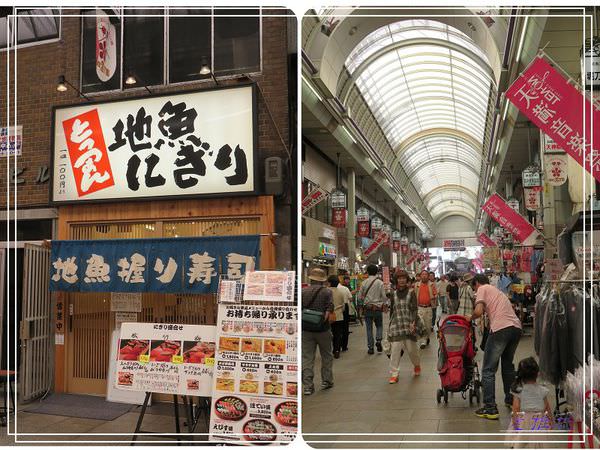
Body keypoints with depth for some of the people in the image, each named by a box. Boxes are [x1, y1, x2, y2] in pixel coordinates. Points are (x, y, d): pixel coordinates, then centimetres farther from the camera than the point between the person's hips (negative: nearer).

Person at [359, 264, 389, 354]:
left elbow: (360, 296, 3)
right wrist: (384, 304, 13)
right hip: (378, 307, -1)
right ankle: (378, 340, -4)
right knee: (379, 325, 18)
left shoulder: (364, 282, -3)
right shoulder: (380, 282, -7)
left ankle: (370, 348, 9)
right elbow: (384, 296, -5)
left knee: (369, 328, 7)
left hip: (367, 308, 1)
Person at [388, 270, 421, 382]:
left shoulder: (411, 293, 0)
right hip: (396, 325, 2)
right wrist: (390, 324, 17)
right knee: (395, 349, -5)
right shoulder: (394, 294, 8)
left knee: (411, 348, 4)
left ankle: (417, 365, 35)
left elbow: (415, 309, -5)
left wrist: (413, 323, -17)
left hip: (409, 325, -2)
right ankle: (394, 374, 3)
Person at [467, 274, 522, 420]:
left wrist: (470, 318, 11)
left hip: (500, 328, -8)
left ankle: (490, 408, 0)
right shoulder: (497, 291, 30)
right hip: (516, 327, 8)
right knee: (508, 364, 27)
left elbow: (478, 311, -8)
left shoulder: (483, 289, 7)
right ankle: (510, 400, 37)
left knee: (489, 370, 1)